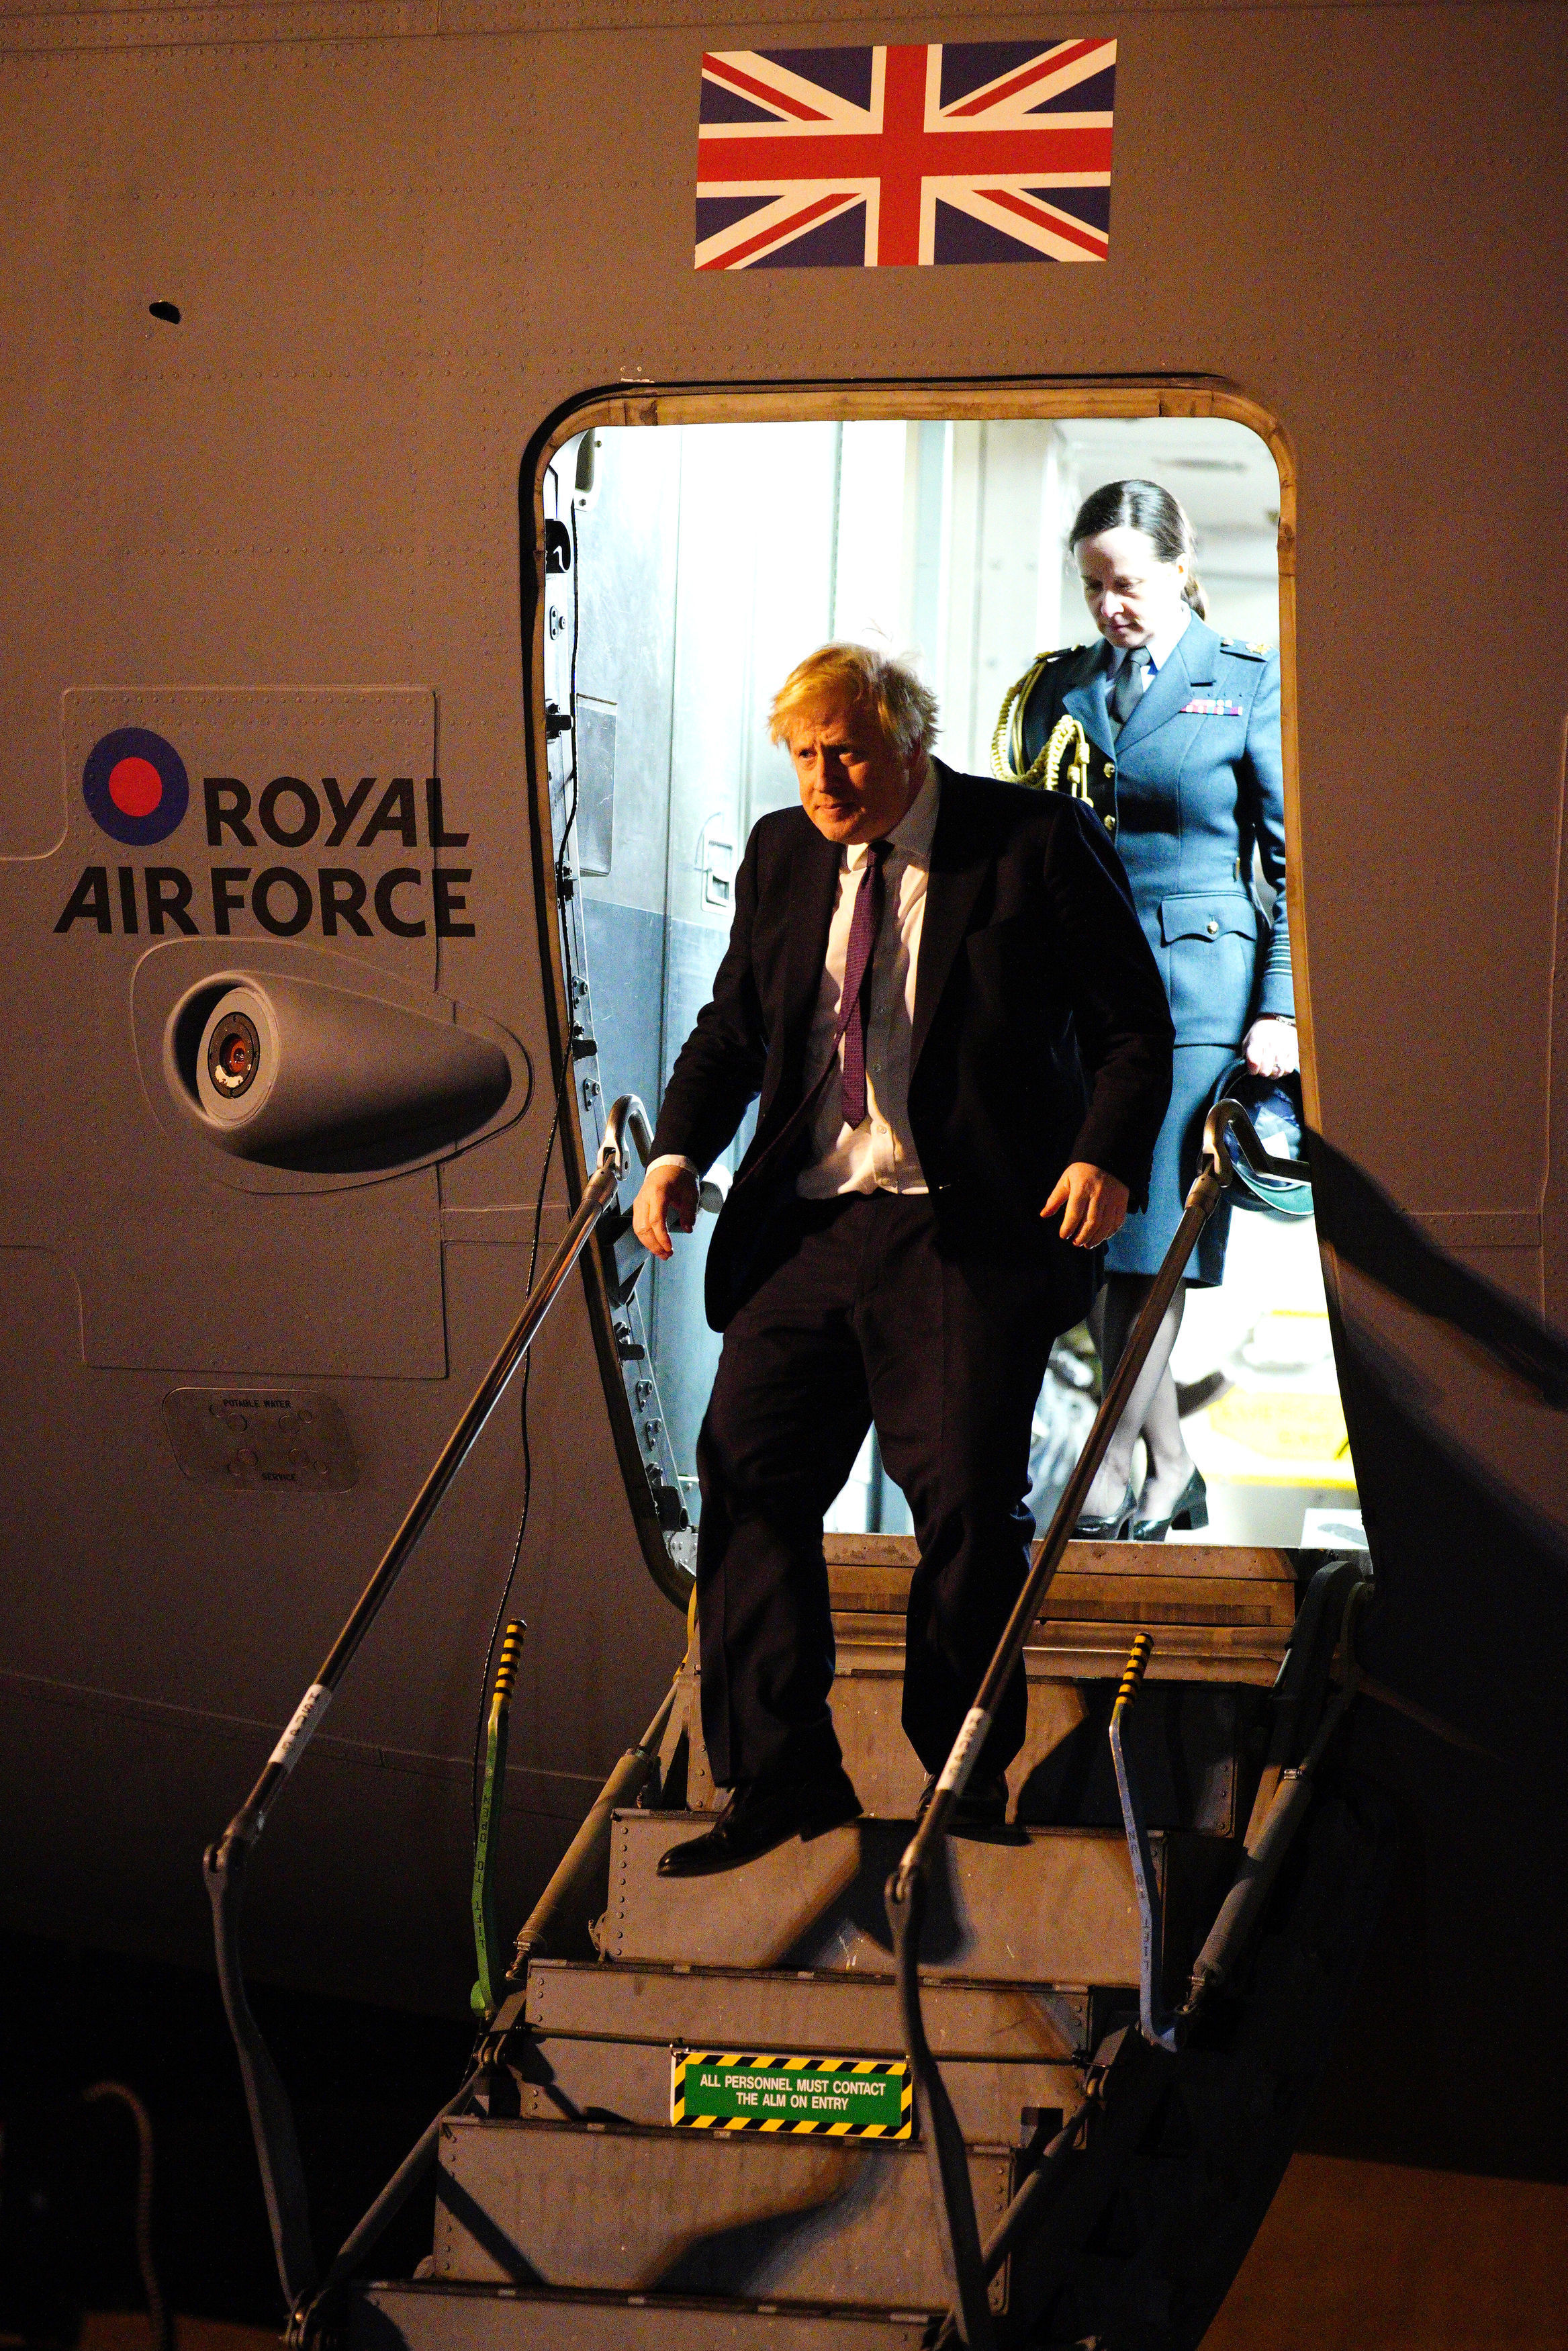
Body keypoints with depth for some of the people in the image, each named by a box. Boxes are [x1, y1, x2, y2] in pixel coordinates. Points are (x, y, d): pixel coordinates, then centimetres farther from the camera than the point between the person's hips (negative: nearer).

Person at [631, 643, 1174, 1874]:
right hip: (807, 1223, 5)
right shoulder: (782, 857, 13)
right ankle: (782, 1778, 6)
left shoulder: (1040, 844, -2)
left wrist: (1108, 1156, -16)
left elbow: (1134, 1022, -1)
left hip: (971, 1231, -5)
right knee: (749, 1472, -2)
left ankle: (966, 1789, 10)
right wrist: (679, 1151, 2)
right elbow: (733, 1025, 19)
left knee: (967, 1500, -5)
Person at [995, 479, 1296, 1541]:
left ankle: (1110, 1481, -7)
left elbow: (1294, 859, 2)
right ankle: (1172, 1472, 12)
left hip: (1196, 983, -4)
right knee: (1101, 1239, 2)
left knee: (1150, 1236, -9)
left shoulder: (1248, 683, 3)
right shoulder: (1057, 688, 13)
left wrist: (1281, 1009, -5)